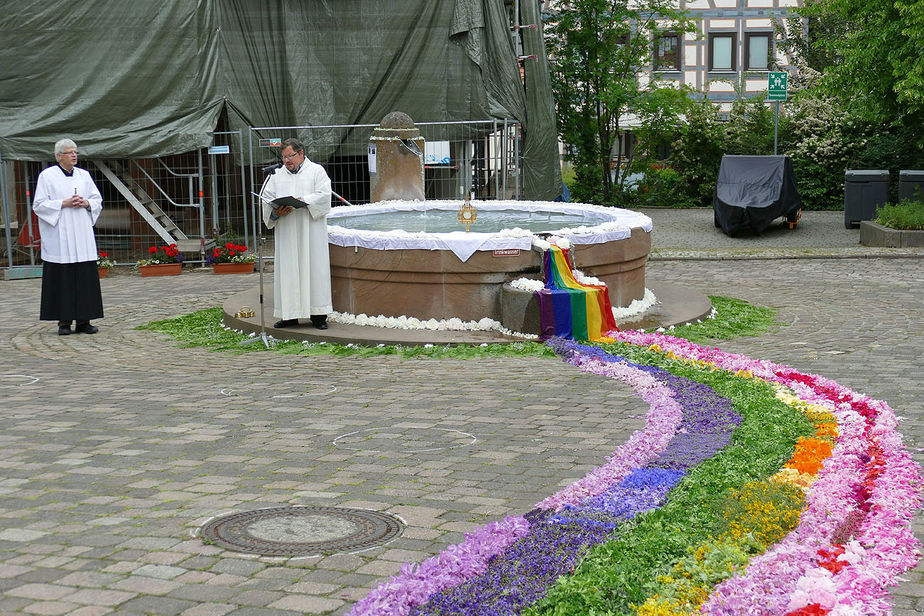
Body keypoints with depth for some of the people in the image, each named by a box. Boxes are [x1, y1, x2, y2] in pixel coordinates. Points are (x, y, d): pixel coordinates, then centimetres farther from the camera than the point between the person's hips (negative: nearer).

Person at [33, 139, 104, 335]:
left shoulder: (84, 175, 13)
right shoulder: (47, 176, 1)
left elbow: (98, 201, 16)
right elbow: (39, 205, -3)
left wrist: (86, 203, -6)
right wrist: (64, 203, -14)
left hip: (82, 236, 4)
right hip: (59, 236, -4)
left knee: (86, 277, 0)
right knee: (62, 278, -5)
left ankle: (83, 320, 6)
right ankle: (64, 321, 0)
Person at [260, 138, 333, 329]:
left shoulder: (316, 171, 5)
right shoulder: (277, 175, 16)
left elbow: (323, 195, -6)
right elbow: (266, 198, 10)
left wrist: (302, 201, -19)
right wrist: (276, 211, -10)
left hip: (310, 229, -4)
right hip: (285, 232, 4)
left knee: (313, 267, -4)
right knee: (287, 269, 1)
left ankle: (318, 314, 0)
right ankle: (290, 315, 5)